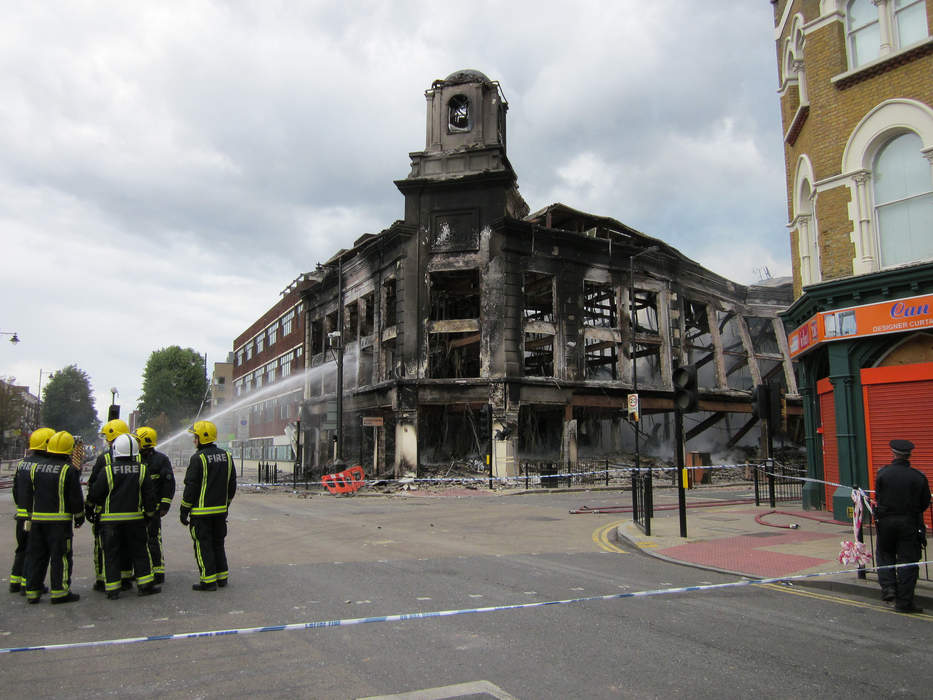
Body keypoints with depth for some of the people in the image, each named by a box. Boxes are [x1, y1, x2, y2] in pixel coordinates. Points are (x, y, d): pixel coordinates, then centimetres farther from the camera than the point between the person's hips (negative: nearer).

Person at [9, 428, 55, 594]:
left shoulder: (22, 463, 10)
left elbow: (15, 488, 18)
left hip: (21, 513, 8)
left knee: (22, 549, 19)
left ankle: (15, 582, 26)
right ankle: (28, 584, 5)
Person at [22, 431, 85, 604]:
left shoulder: (35, 468, 8)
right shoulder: (69, 470, -10)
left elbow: (28, 495, 15)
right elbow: (76, 498, -8)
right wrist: (79, 516, 5)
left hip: (38, 519, 6)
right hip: (60, 520, -6)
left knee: (36, 555, 13)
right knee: (61, 556, 0)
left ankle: (32, 591, 18)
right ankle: (60, 592, 2)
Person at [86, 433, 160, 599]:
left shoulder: (107, 470, -8)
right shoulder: (142, 470, -2)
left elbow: (95, 494, -2)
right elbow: (149, 495, 2)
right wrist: (150, 512, 15)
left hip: (110, 519, -1)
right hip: (135, 518, 2)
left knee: (112, 554, 7)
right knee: (139, 552, 11)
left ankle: (113, 589, 9)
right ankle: (145, 585, 14)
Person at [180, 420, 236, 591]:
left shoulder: (198, 458, -14)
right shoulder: (226, 456, 7)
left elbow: (191, 487, -13)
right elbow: (232, 485, 13)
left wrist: (184, 511, -5)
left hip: (201, 512, -7)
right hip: (220, 510, 7)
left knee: (203, 545, 2)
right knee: (218, 543, 17)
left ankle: (209, 581, 4)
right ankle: (222, 577, 21)